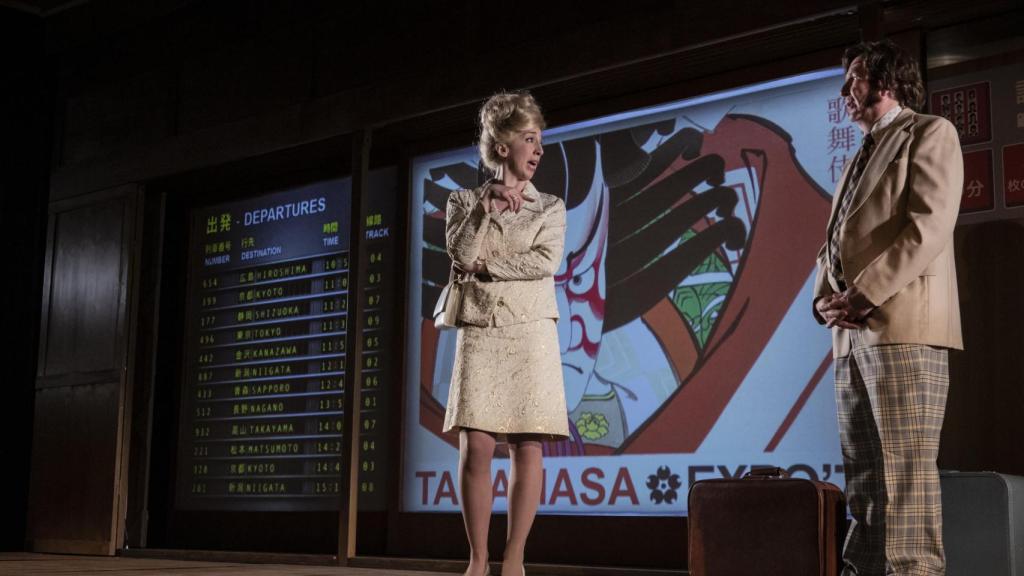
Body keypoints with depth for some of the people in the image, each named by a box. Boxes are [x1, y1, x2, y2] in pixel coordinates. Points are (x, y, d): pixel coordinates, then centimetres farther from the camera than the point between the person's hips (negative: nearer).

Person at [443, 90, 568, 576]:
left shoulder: (550, 207, 12)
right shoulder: (464, 201, 13)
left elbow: (547, 261, -6)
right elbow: (460, 255, -4)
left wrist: (485, 267, -6)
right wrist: (486, 205, -12)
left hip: (530, 335, 0)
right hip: (479, 335, 0)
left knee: (527, 446, -5)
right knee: (476, 446, -8)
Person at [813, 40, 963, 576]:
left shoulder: (930, 133, 4)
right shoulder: (860, 159, 27)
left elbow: (928, 226, -11)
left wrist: (861, 296, -14)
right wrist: (825, 298, 3)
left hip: (902, 326, -8)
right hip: (853, 333, 8)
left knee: (904, 472, -11)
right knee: (862, 479, 6)